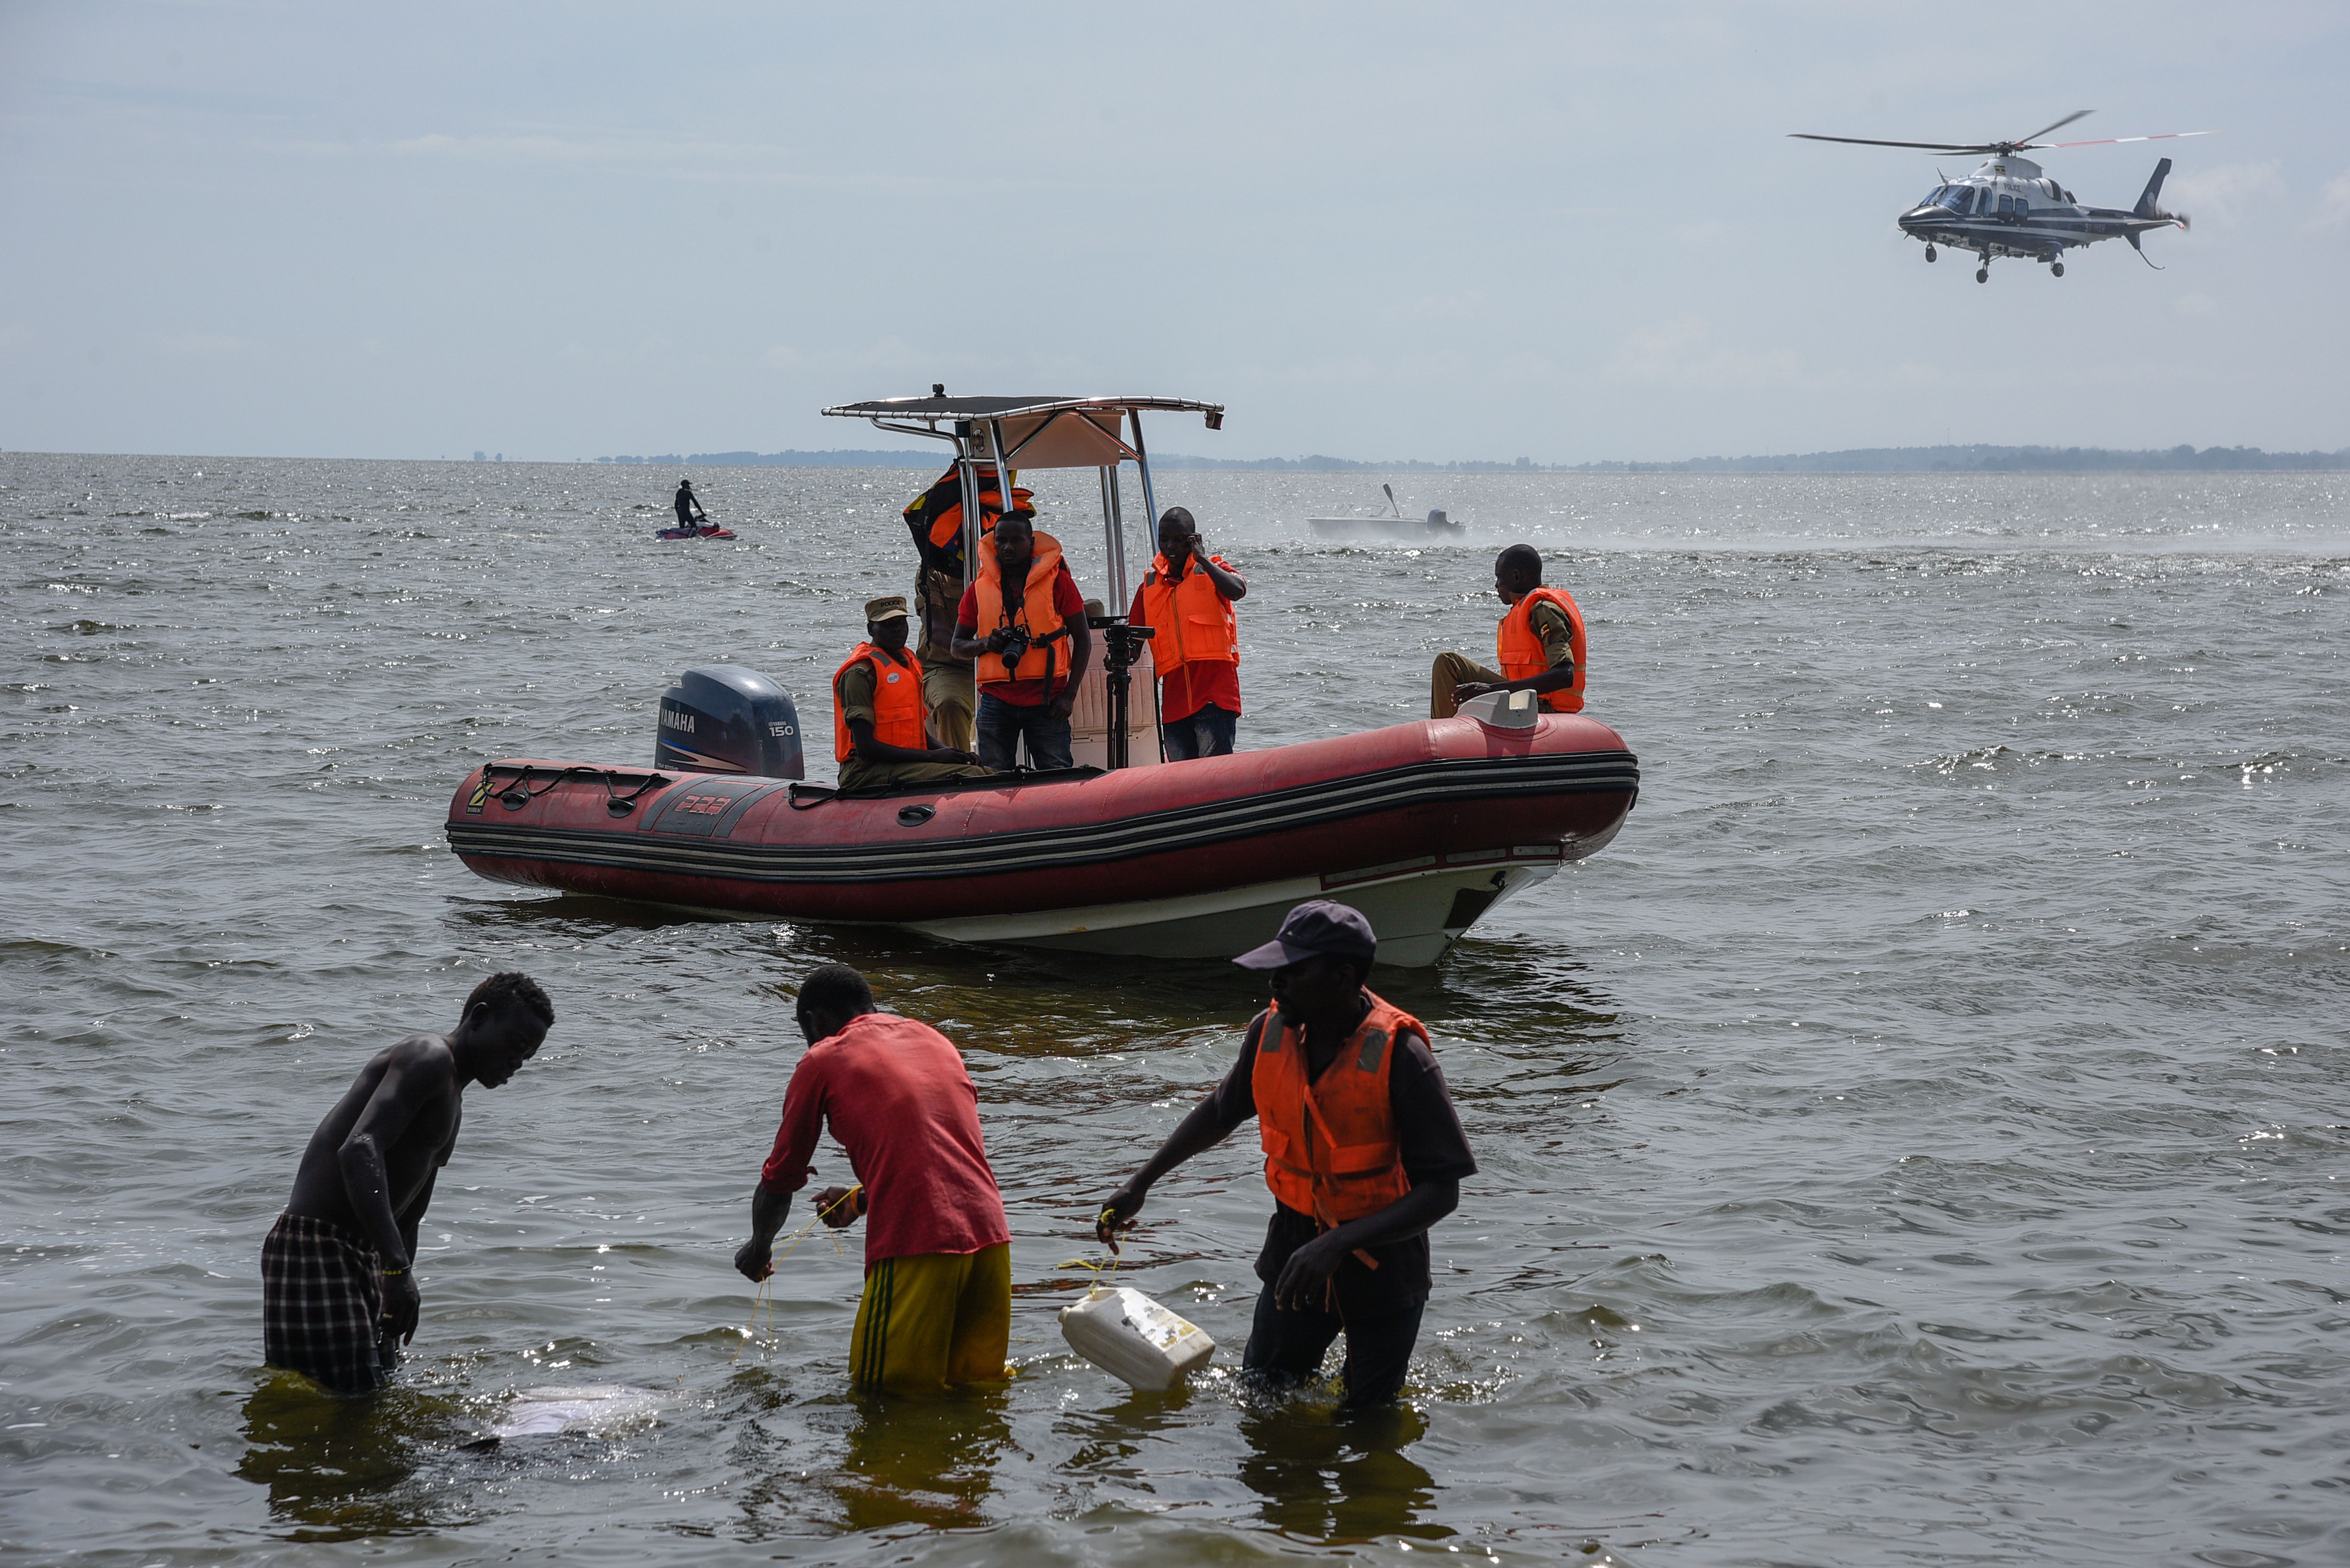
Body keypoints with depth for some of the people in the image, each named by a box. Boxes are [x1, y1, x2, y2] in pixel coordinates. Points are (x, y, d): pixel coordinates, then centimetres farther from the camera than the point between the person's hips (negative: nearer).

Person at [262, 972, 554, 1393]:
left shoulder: (451, 1102, 24)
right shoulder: (428, 1059, -10)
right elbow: (359, 1150, -27)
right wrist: (397, 1267, -34)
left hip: (360, 1256, 11)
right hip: (316, 1252, -11)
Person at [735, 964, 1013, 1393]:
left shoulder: (823, 1061, 6)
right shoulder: (935, 1040, 22)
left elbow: (779, 1183, 13)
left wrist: (759, 1248, 32)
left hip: (914, 1247, -6)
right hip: (990, 1233, 6)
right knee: (980, 1386, 17)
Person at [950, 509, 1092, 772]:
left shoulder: (1057, 581, 4)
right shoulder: (980, 589, 10)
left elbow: (1082, 640, 6)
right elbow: (958, 646, 17)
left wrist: (1069, 695, -3)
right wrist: (985, 644, -6)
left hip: (1046, 702, -2)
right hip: (996, 700, 2)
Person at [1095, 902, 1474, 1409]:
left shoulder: (1400, 1057, -26)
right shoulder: (1272, 1032, -9)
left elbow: (1442, 1191, -26)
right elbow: (1221, 1112, 13)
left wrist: (1337, 1245, -34)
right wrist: (1139, 1184, 12)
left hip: (1380, 1257, -4)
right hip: (1294, 1249, 5)